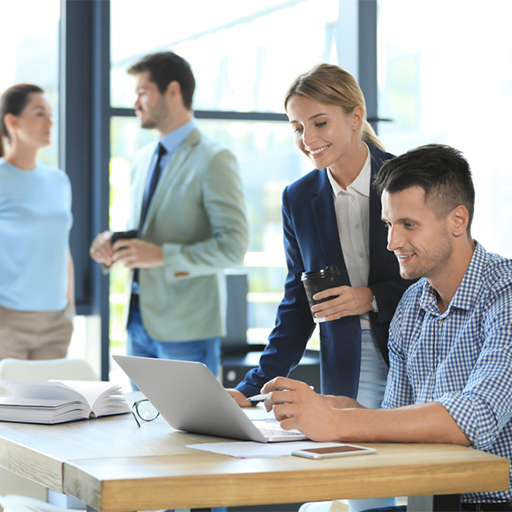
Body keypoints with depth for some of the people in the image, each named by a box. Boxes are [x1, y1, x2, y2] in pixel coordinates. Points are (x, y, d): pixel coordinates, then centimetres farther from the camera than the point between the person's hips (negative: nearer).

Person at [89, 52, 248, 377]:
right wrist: (113, 242, 2)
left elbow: (233, 247, -17)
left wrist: (162, 255, -22)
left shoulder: (213, 161, -10)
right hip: (140, 321, 8)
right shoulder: (143, 160, 16)